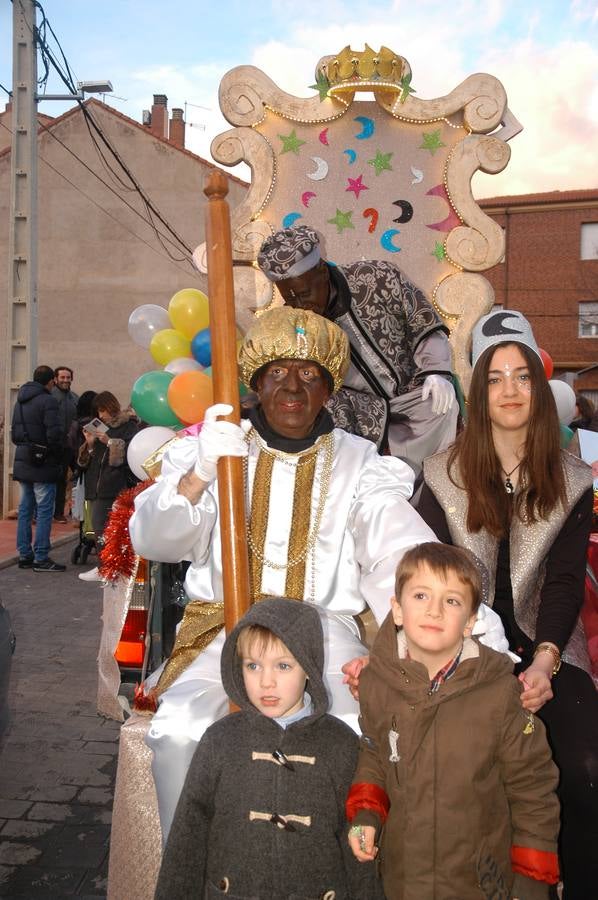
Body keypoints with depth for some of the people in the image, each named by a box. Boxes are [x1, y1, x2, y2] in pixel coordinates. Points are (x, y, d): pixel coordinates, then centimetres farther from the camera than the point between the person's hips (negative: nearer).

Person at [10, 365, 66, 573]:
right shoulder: (47, 401, -12)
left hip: (22, 462, 8)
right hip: (43, 464, -8)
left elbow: (14, 433, 17)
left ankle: (24, 555, 16)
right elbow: (54, 433, -19)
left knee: (25, 509, 12)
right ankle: (41, 558, -4)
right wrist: (58, 455, -5)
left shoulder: (20, 401, 14)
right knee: (44, 510, -4)